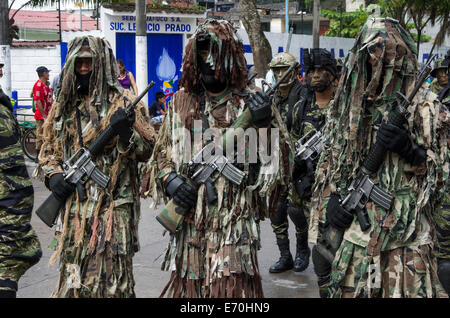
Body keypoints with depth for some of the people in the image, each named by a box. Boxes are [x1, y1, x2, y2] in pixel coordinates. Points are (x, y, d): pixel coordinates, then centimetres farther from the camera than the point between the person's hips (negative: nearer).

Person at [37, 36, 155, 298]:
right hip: (74, 206, 4)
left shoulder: (124, 102, -1)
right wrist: (53, 175, 1)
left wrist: (125, 132, -21)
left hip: (114, 205, -4)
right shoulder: (63, 106, 13)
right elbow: (49, 150, 20)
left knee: (111, 276, -2)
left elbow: (146, 151, -2)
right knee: (73, 274, 10)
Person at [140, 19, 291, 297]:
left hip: (233, 221, -4)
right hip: (189, 219, 4)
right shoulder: (182, 102, 10)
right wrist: (170, 180, -2)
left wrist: (265, 125, -17)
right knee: (187, 284, 12)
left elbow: (280, 160, -2)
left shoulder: (251, 103, 0)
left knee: (232, 285, -6)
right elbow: (162, 152, 16)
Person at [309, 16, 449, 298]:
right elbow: (330, 160, 16)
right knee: (349, 289, 9)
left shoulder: (423, 105, -1)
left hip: (405, 228, -3)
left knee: (407, 290, -5)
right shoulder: (350, 100, 11)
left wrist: (410, 150, -18)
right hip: (353, 222, 3)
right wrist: (331, 199, 1)